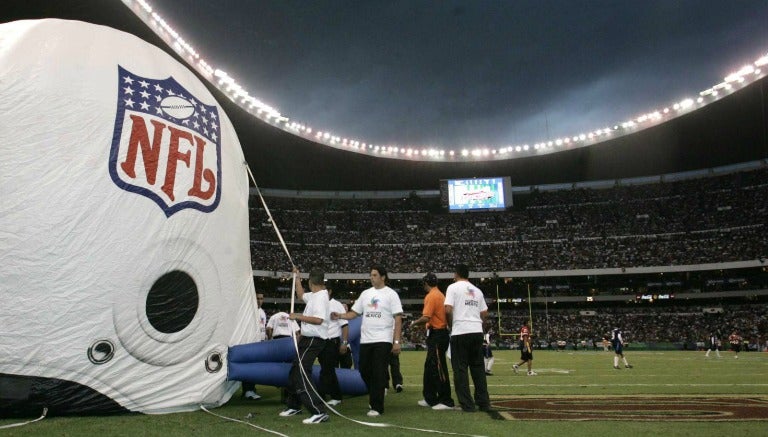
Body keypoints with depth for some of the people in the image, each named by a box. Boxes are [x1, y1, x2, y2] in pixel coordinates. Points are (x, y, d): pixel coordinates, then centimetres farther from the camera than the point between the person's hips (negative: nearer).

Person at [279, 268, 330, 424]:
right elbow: (301, 294, 32)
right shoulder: (314, 296, 11)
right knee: (294, 372, 20)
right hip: (308, 339, 10)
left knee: (302, 374, -16)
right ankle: (294, 406, 36)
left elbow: (318, 320, -29)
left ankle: (319, 412, -18)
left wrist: (298, 316, -21)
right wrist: (297, 276, 31)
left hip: (314, 341, -10)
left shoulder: (321, 297, -18)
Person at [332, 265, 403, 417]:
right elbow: (354, 313, 11)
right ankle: (377, 393, 34)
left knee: (378, 373, -5)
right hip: (365, 340, 5)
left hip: (383, 340, -5)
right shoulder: (366, 293, 12)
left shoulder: (391, 294, -3)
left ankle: (377, 407, 5)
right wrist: (340, 316, -7)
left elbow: (398, 319, -7)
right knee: (364, 370, 10)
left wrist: (396, 341, -13)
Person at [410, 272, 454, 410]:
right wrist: (419, 324, 22)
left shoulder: (431, 296, -13)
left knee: (439, 368, -6)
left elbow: (426, 318, -22)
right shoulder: (440, 295, 16)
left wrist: (414, 323, -4)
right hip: (441, 333, 10)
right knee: (429, 367, 16)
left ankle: (447, 401, -1)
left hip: (437, 336, -10)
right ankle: (430, 398, 24)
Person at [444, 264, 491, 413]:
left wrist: (452, 324, 4)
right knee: (478, 367, 13)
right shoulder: (477, 290, 15)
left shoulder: (453, 287, -2)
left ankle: (467, 405, 0)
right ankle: (484, 403, 14)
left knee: (460, 369, 1)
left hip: (460, 332, -5)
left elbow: (448, 310, -11)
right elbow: (484, 313, 13)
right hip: (477, 332, 5)